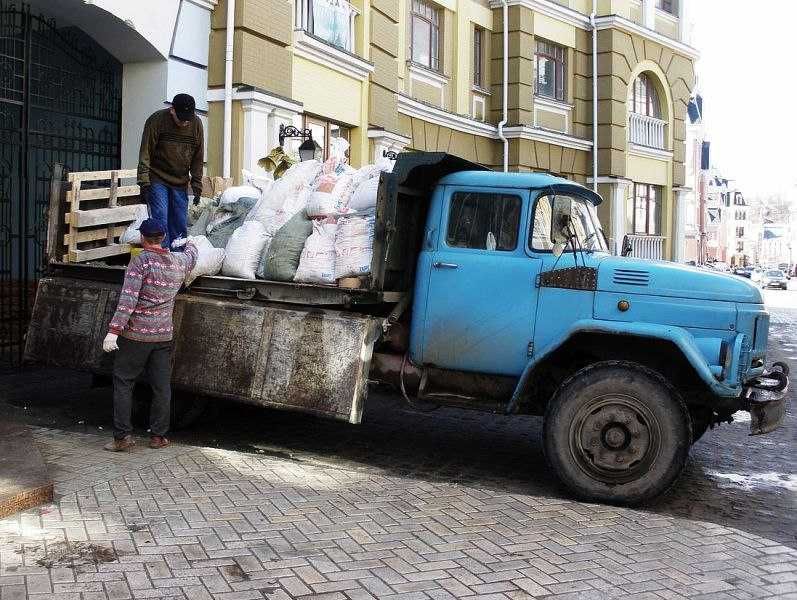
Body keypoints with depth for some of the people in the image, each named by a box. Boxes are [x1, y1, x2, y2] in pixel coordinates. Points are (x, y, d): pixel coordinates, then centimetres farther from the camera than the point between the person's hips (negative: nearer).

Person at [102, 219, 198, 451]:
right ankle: (158, 435, 17)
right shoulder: (179, 262, 4)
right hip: (163, 336, 5)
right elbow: (192, 255, 30)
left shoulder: (140, 262, -13)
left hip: (135, 335, -4)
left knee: (123, 383, 5)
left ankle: (123, 436, 2)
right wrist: (189, 243, 53)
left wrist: (114, 330, -21)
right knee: (161, 386, 10)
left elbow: (128, 300, -21)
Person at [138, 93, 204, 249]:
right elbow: (145, 154, -9)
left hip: (180, 183, 4)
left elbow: (198, 158, 8)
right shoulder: (157, 120, -11)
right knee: (160, 221, -12)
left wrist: (197, 185, 5)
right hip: (157, 180, -4)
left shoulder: (196, 124, -1)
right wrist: (144, 182, -15)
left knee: (180, 224, 3)